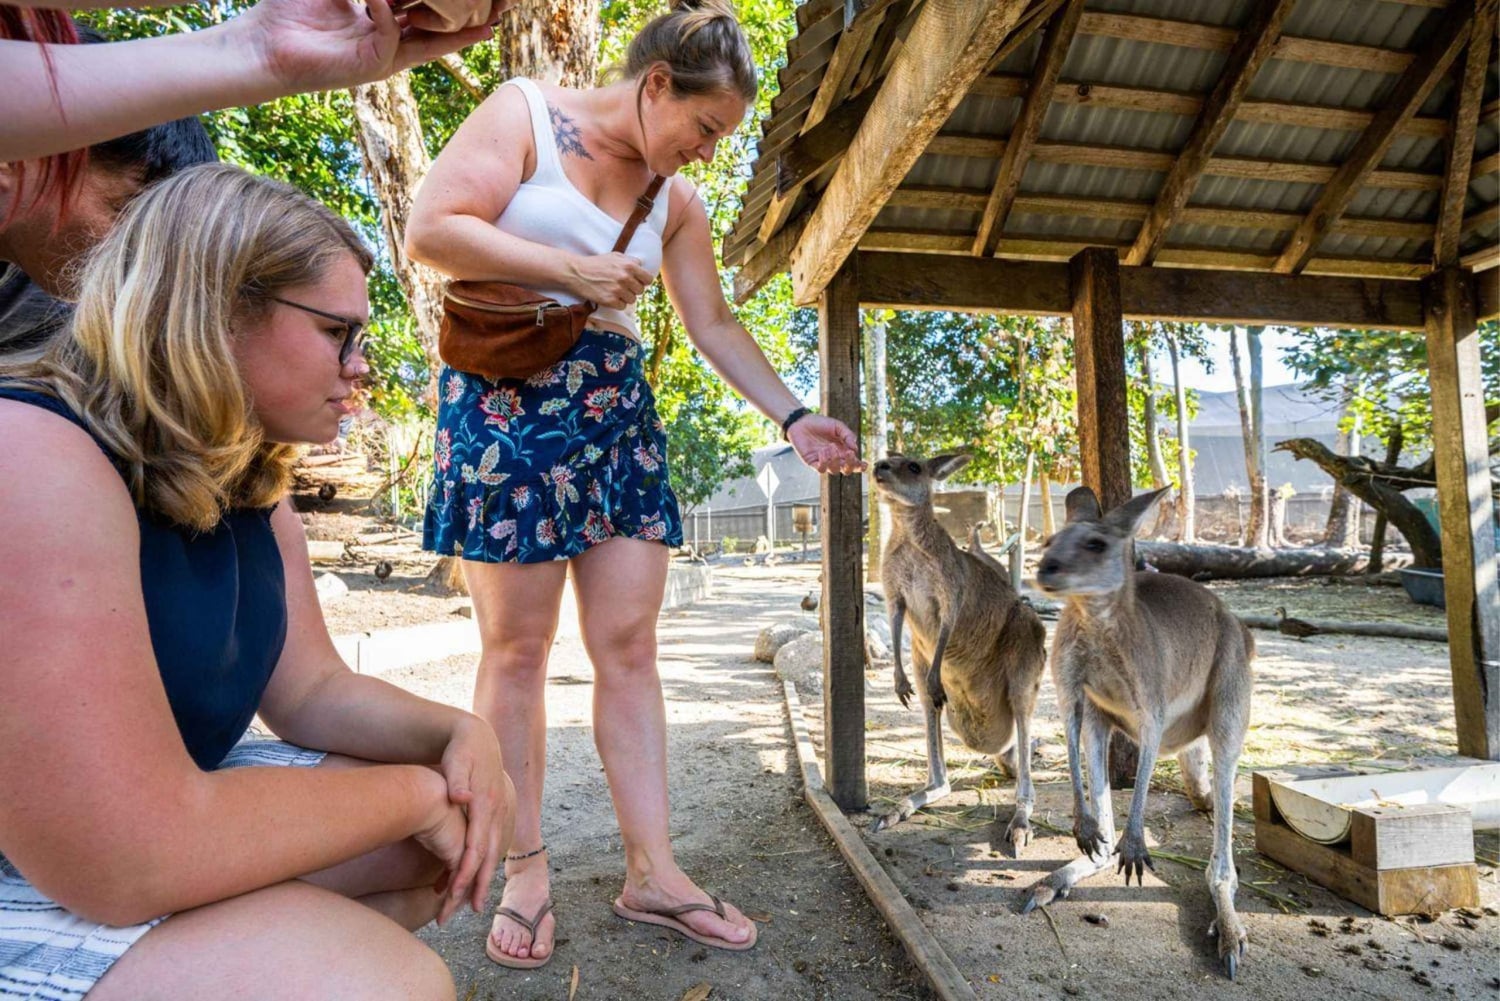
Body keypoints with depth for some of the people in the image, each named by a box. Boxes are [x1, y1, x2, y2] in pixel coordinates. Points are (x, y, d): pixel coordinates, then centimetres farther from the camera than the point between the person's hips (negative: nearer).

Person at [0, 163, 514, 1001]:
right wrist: (417, 793, -20)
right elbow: (128, 860, -32)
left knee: (463, 809, 5)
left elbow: (311, 688, 5)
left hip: (168, 808, 9)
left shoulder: (244, 480, 3)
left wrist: (458, 734, -13)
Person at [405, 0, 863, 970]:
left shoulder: (676, 200, 16)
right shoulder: (524, 111, 2)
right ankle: (526, 870, 13)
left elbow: (716, 325, 16)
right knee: (518, 643, -2)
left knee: (629, 643, 1)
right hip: (508, 396, -5)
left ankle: (653, 870, 10)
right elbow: (431, 230, -7)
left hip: (619, 409, 5)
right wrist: (570, 270, -11)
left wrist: (794, 417, 8)